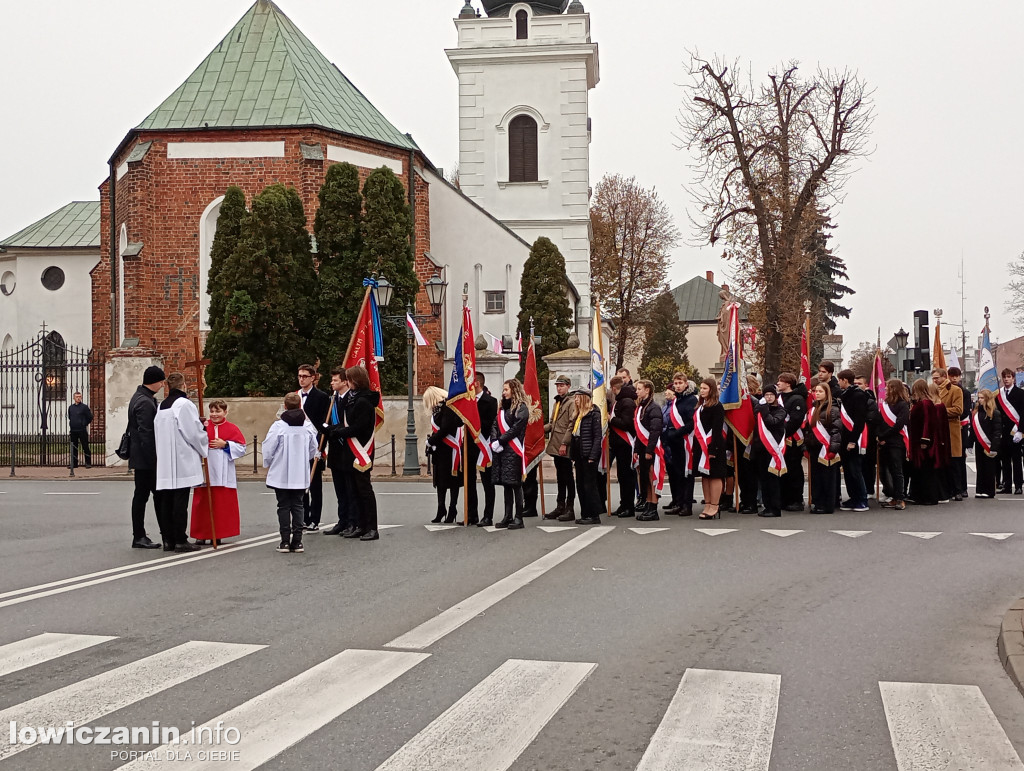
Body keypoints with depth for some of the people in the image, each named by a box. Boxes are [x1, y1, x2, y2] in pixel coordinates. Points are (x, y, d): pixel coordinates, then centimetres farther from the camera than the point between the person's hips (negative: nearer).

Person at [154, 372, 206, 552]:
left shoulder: (161, 406, 11)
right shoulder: (184, 404, -11)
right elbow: (195, 432, -10)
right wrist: (205, 448, 8)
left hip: (164, 463, 7)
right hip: (183, 462, -7)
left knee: (166, 501, 9)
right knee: (180, 502, -4)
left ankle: (168, 539, 13)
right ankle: (180, 540, -1)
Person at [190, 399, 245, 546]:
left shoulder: (231, 428, 6)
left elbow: (241, 448, 1)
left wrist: (225, 444, -9)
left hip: (223, 474, 0)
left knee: (221, 504, 2)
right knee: (202, 504, 1)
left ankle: (217, 535, 12)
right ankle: (202, 535, 8)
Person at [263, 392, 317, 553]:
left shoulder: (278, 426, -12)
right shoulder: (308, 426, -1)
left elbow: (268, 449, -7)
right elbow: (313, 450, 8)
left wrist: (267, 465, 11)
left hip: (281, 474, -2)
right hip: (301, 475, 3)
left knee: (283, 506, 5)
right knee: (298, 506, 9)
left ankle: (285, 542, 5)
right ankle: (297, 542, 6)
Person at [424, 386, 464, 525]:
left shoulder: (447, 408, -15)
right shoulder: (439, 409, 12)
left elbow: (445, 429, -21)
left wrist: (430, 441, -11)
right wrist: (431, 441, -2)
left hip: (450, 451, -9)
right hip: (440, 450, 9)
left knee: (452, 482, 1)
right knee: (440, 481, 12)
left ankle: (452, 513, 7)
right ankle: (441, 512, 19)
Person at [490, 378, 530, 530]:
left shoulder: (521, 408, -5)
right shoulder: (502, 407, 19)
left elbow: (516, 428, -14)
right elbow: (495, 426, 13)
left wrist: (501, 440, -13)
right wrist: (494, 441, -4)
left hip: (514, 450, -8)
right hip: (500, 450, 8)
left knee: (515, 483, -6)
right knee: (506, 484, 10)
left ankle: (518, 518, -3)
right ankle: (508, 517, 15)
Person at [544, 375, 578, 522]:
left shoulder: (571, 402, -9)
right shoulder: (557, 402, 18)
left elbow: (572, 424, -16)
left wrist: (564, 443, -20)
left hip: (565, 447, -8)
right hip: (555, 446, 8)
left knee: (567, 477, -4)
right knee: (560, 477, 13)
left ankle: (570, 509, 0)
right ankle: (560, 507, 19)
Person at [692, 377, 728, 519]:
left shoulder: (717, 406, -9)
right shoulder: (700, 406, 16)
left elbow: (717, 430, -15)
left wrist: (713, 449, -21)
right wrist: (696, 446, 11)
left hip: (712, 446, -8)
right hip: (701, 446, 8)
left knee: (714, 475, -3)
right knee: (704, 475, 10)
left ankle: (714, 508, 0)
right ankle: (707, 506, 15)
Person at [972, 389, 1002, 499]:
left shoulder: (995, 413, -9)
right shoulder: (975, 412, 9)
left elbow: (997, 432, -12)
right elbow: (972, 430, 11)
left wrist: (994, 448, -18)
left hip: (989, 446, -6)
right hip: (978, 445, 6)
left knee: (989, 469, 2)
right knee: (980, 468, 9)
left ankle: (989, 491, 8)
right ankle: (980, 491, 14)